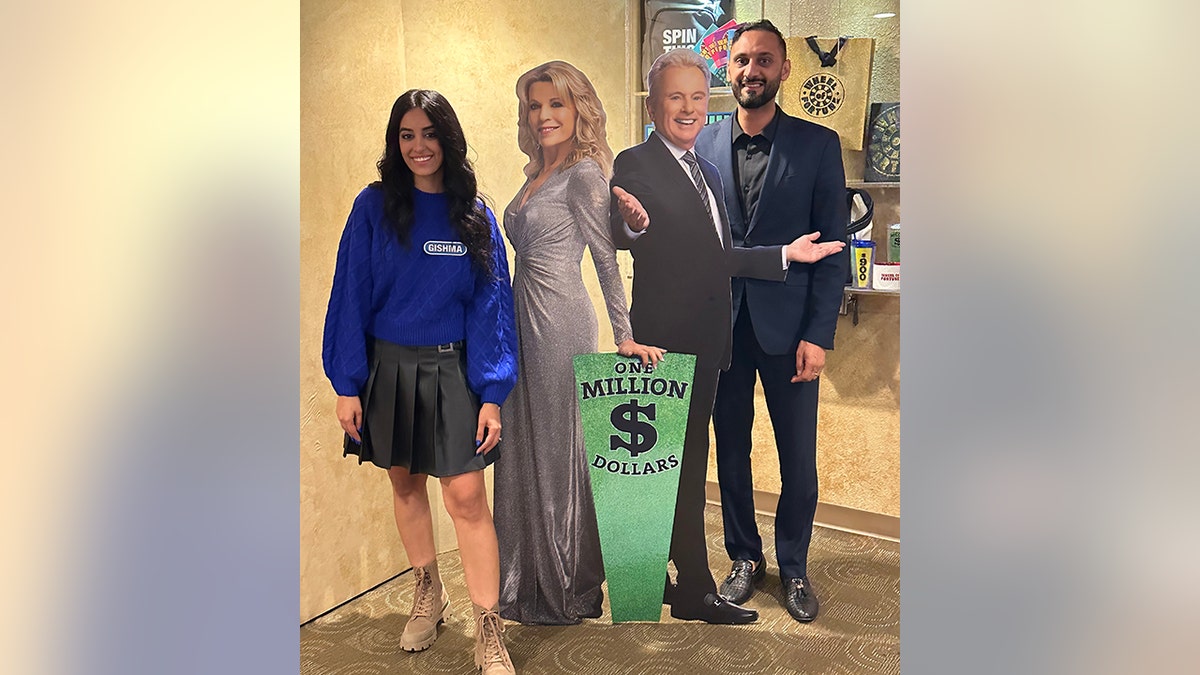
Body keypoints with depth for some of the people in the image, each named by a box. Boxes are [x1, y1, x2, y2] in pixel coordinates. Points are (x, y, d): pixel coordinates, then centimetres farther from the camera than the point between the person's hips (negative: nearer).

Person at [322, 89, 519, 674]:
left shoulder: (474, 215, 0)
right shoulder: (374, 208, -2)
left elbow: (491, 305, -1)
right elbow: (351, 296, -2)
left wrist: (492, 395, -7)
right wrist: (347, 385, -6)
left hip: (451, 372, -1)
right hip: (387, 369, 1)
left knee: (466, 496, -6)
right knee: (405, 484, 14)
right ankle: (428, 595, 36)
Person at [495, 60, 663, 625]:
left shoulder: (583, 173, -10)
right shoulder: (538, 172, 14)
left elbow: (606, 257, -13)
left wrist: (624, 336, -14)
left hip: (559, 319, -8)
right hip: (523, 317, 8)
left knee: (558, 446, 2)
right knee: (522, 444, 13)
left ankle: (568, 590, 19)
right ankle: (528, 578, 29)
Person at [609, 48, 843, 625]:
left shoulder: (707, 173, 16)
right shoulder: (635, 165, -8)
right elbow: (620, 238, -24)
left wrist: (785, 254, 14)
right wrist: (633, 224, -45)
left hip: (703, 342, 8)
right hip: (664, 342, -8)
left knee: (683, 465, 15)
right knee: (683, 469, 0)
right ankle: (696, 592, 14)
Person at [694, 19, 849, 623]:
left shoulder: (817, 145, -1)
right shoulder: (701, 146, 5)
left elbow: (833, 247, -3)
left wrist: (818, 335, -9)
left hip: (787, 326, -2)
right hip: (719, 325, 2)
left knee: (798, 460, 7)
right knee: (730, 451, 13)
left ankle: (793, 567, 27)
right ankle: (744, 558, 31)